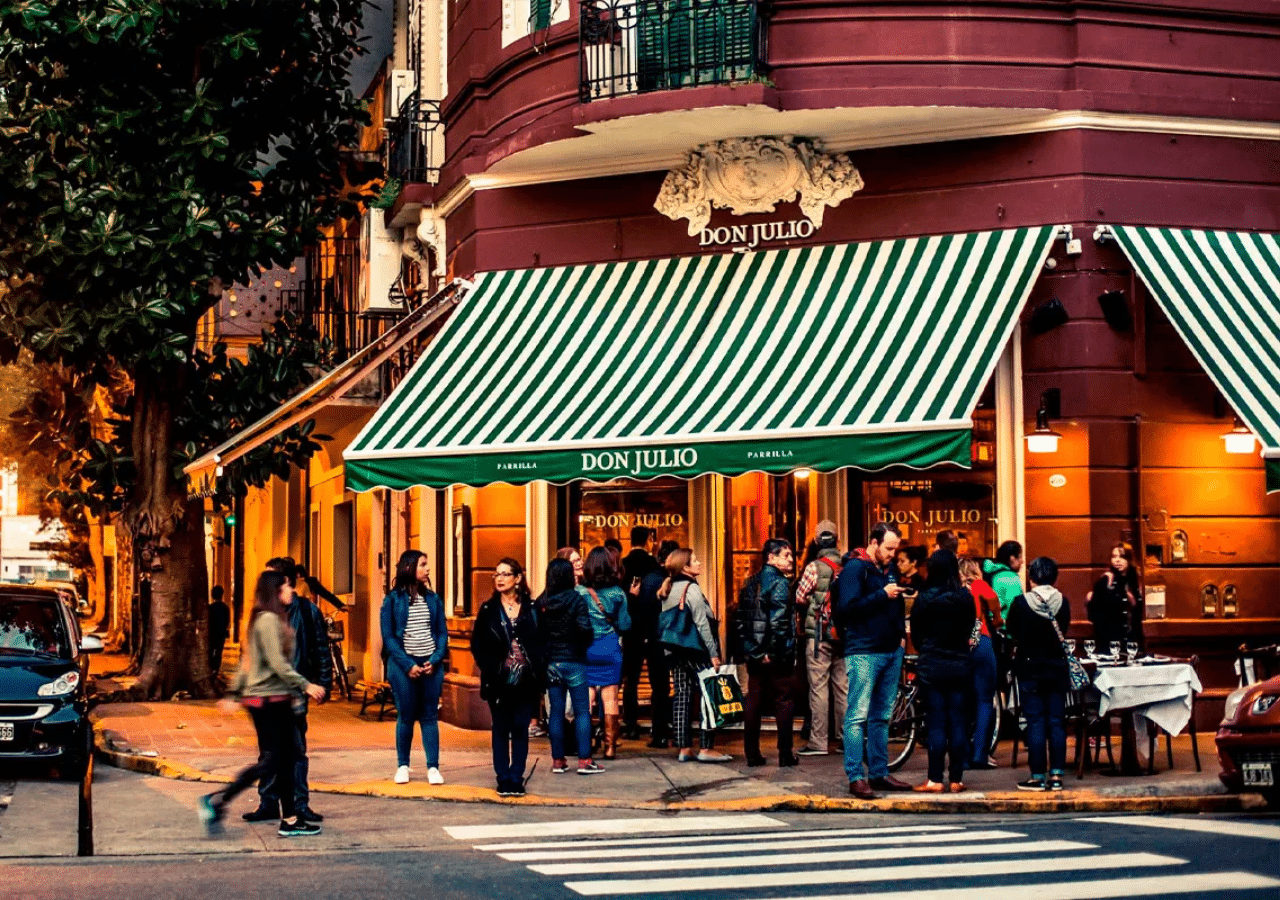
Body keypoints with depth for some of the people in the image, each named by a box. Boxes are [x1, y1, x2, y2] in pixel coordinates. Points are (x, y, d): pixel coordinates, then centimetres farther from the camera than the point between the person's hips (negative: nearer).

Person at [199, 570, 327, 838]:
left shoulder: (264, 620, 16)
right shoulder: (269, 620, -14)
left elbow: (247, 662, 19)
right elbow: (277, 663, -20)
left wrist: (233, 694, 21)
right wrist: (305, 685, -17)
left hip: (274, 699, 10)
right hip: (269, 699, -10)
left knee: (285, 760, 9)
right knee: (271, 761, -8)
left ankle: (290, 820, 11)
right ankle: (217, 800, -7)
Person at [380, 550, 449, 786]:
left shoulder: (433, 599, 9)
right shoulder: (392, 600, 0)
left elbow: (442, 632, 9)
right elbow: (388, 637, -3)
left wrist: (435, 660, -7)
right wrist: (408, 665, -12)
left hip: (431, 666, 2)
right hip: (404, 665, -2)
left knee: (430, 717, 3)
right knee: (406, 716, 4)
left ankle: (433, 767, 6)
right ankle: (402, 765, 16)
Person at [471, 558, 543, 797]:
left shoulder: (531, 608, 4)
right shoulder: (488, 610, 3)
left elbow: (542, 641, 6)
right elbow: (477, 644, 4)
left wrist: (538, 670, -3)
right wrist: (489, 668, -6)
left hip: (526, 681, 0)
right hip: (499, 681, 0)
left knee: (520, 729, 3)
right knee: (501, 730, 5)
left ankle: (516, 778, 9)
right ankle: (503, 779, 9)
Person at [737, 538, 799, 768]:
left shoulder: (750, 584, 12)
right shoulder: (779, 583, -12)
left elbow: (741, 620, 10)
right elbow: (779, 621, -21)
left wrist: (754, 650, 9)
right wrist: (777, 652, -14)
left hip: (756, 654, 7)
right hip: (777, 656, -7)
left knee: (752, 701, 10)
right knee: (784, 701, 2)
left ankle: (752, 754, 12)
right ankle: (785, 755, 3)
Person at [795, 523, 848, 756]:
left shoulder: (815, 567, -10)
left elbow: (799, 599, -4)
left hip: (819, 634, -4)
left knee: (818, 687, -2)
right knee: (843, 687, 10)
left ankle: (818, 742, -2)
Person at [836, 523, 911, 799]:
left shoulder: (889, 568, 17)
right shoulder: (854, 568, -7)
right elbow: (847, 607, -17)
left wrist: (901, 633, 13)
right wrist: (882, 595, -18)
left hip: (891, 651, 8)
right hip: (864, 652, -8)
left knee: (881, 717, 11)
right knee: (858, 716, -8)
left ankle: (879, 773, 16)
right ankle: (855, 777, -9)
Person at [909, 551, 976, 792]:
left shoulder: (924, 599, -8)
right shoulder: (965, 598, -4)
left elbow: (915, 634, 2)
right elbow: (969, 630, 8)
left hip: (932, 666, -2)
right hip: (960, 665, 2)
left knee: (935, 724, 1)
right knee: (958, 723, 5)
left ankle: (935, 780, 0)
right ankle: (956, 779, 7)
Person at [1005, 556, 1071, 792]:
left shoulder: (1021, 603, -12)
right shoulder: (1062, 602, -5)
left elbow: (1011, 630, 1)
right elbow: (1063, 629, 7)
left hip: (1030, 668, -3)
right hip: (1057, 667, 3)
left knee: (1035, 723, 1)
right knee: (1057, 722, 7)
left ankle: (1038, 777, 2)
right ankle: (1056, 775, 8)